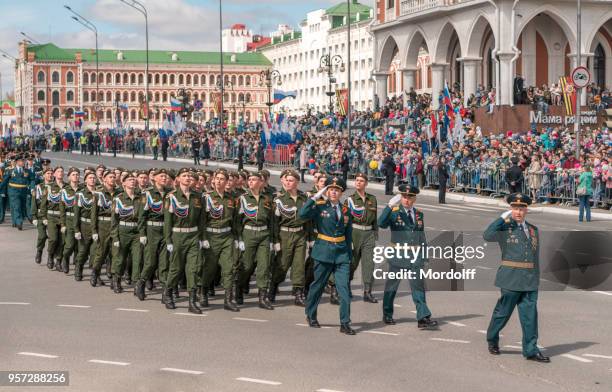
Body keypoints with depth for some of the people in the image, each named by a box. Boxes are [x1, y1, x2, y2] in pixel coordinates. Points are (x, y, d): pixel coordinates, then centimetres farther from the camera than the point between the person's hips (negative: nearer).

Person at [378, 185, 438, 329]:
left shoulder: (419, 214, 11)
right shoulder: (394, 212, -4)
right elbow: (381, 224, -23)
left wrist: (424, 255, 14)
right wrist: (389, 206, -31)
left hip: (415, 257, 3)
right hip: (398, 256, -3)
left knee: (419, 286, -4)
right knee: (391, 286, 9)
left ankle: (423, 318, -8)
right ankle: (387, 315, 24)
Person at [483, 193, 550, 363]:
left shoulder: (533, 229, 14)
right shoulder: (504, 228, -2)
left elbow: (536, 256, 18)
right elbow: (487, 236, -21)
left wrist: (536, 278, 17)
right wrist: (503, 218, -17)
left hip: (530, 280, 4)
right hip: (511, 278, -4)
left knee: (530, 314, 2)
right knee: (503, 311, 6)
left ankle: (531, 350, 4)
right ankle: (492, 340, 27)